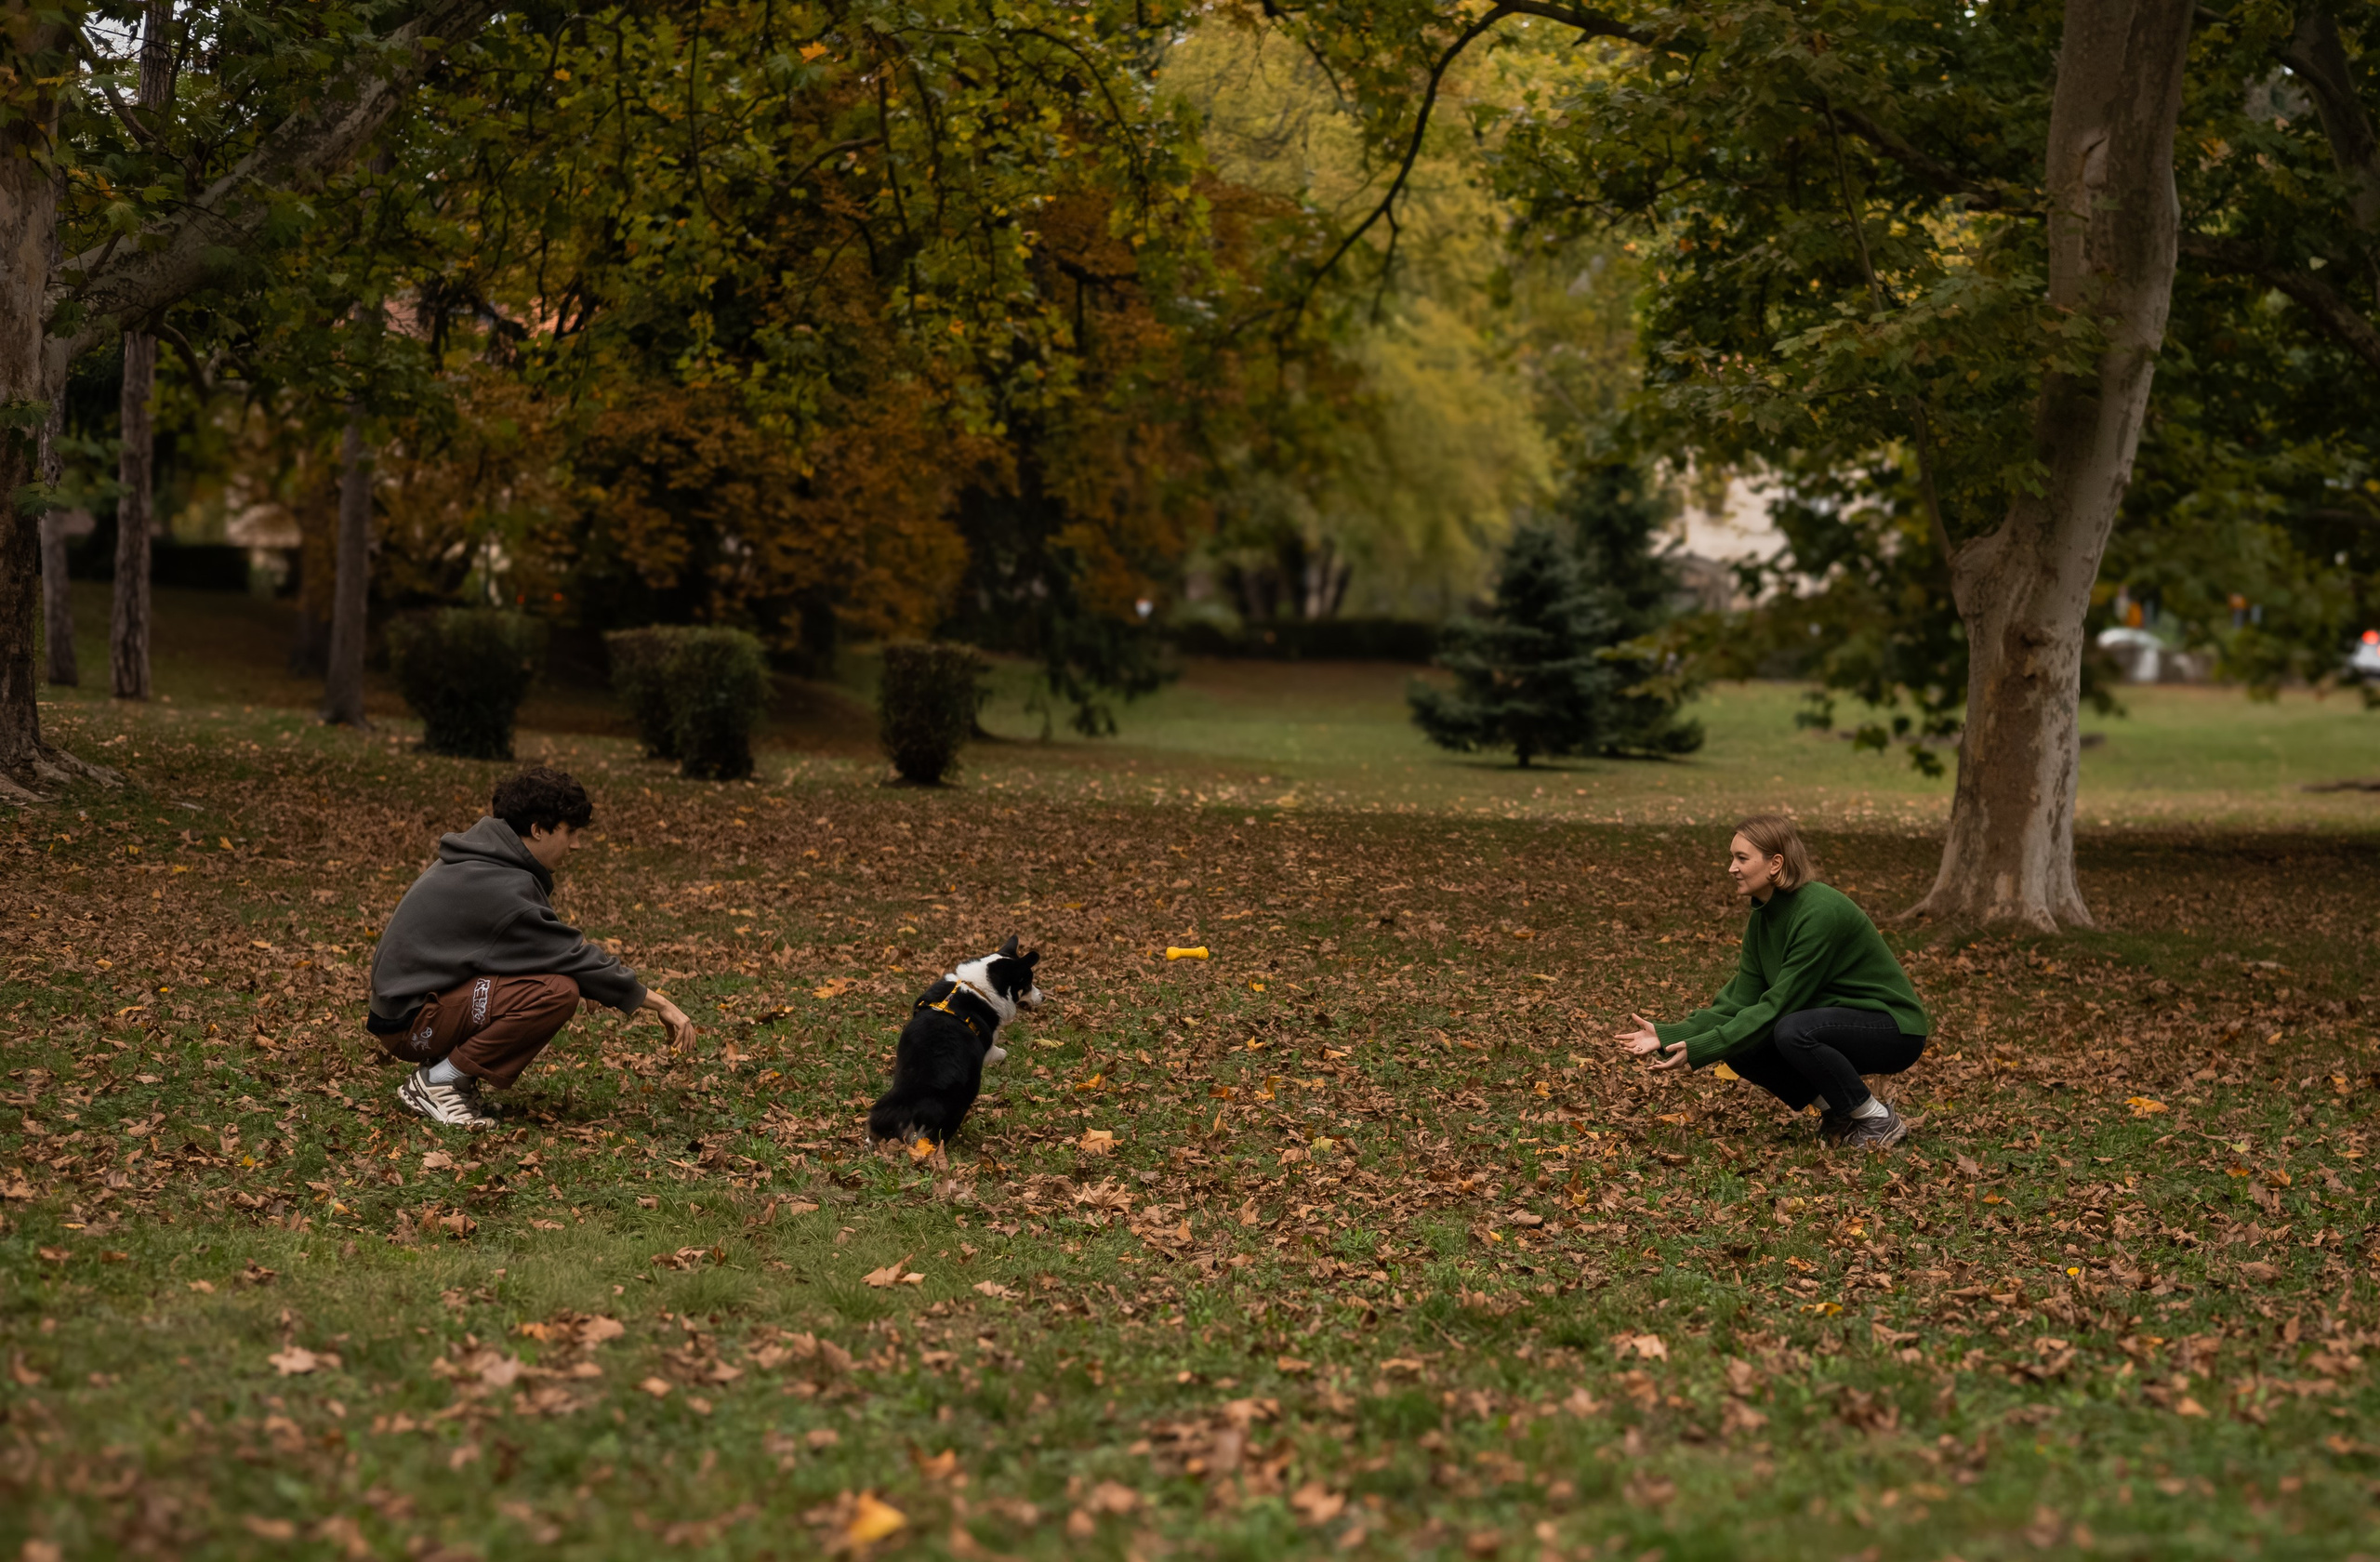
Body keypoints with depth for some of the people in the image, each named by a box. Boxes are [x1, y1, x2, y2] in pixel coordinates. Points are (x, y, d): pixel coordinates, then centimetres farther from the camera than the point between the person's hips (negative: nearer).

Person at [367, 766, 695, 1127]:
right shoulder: (502, 888, -21)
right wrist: (659, 1004, -10)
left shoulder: (480, 860, 8)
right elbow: (572, 958, -17)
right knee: (558, 991, -23)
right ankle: (437, 1082, -12)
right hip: (409, 1022, -10)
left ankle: (453, 1074, 6)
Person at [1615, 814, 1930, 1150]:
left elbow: (1779, 1005, -27)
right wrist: (1668, 1036, -12)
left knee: (1793, 1031, -34)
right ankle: (1841, 1112, 6)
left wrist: (1698, 1049, -29)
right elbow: (1740, 1002, 0)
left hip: (1893, 1029, -8)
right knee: (1740, 1049, -9)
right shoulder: (1762, 917, 0)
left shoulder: (1819, 913, -26)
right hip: (1836, 1021, 8)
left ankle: (1880, 1122, -13)